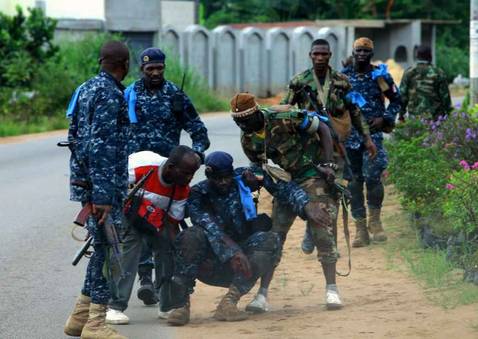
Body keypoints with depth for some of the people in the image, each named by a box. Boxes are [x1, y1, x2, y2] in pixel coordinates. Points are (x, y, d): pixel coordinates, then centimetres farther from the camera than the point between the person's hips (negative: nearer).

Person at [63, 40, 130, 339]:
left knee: (104, 248, 16)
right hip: (104, 183, -10)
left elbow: (75, 139, 21)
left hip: (84, 180, 10)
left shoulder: (87, 89, 15)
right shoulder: (110, 95, -15)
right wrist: (103, 196, -23)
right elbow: (101, 148, -22)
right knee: (108, 250, -5)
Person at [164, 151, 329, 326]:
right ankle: (181, 304, -30)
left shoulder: (243, 179, 0)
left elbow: (282, 187, -6)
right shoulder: (198, 194, -9)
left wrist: (305, 205, -25)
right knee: (192, 236, -31)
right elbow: (210, 228, -24)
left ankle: (229, 302, -33)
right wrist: (232, 254, -38)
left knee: (271, 241, -25)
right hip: (210, 263, -3)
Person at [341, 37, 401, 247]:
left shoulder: (380, 75, 3)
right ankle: (360, 228, 7)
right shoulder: (344, 76, 8)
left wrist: (384, 119, -3)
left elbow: (396, 100, 10)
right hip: (349, 134, 2)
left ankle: (374, 220, 2)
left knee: (372, 176, -17)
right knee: (354, 181, 2)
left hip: (373, 133, -2)